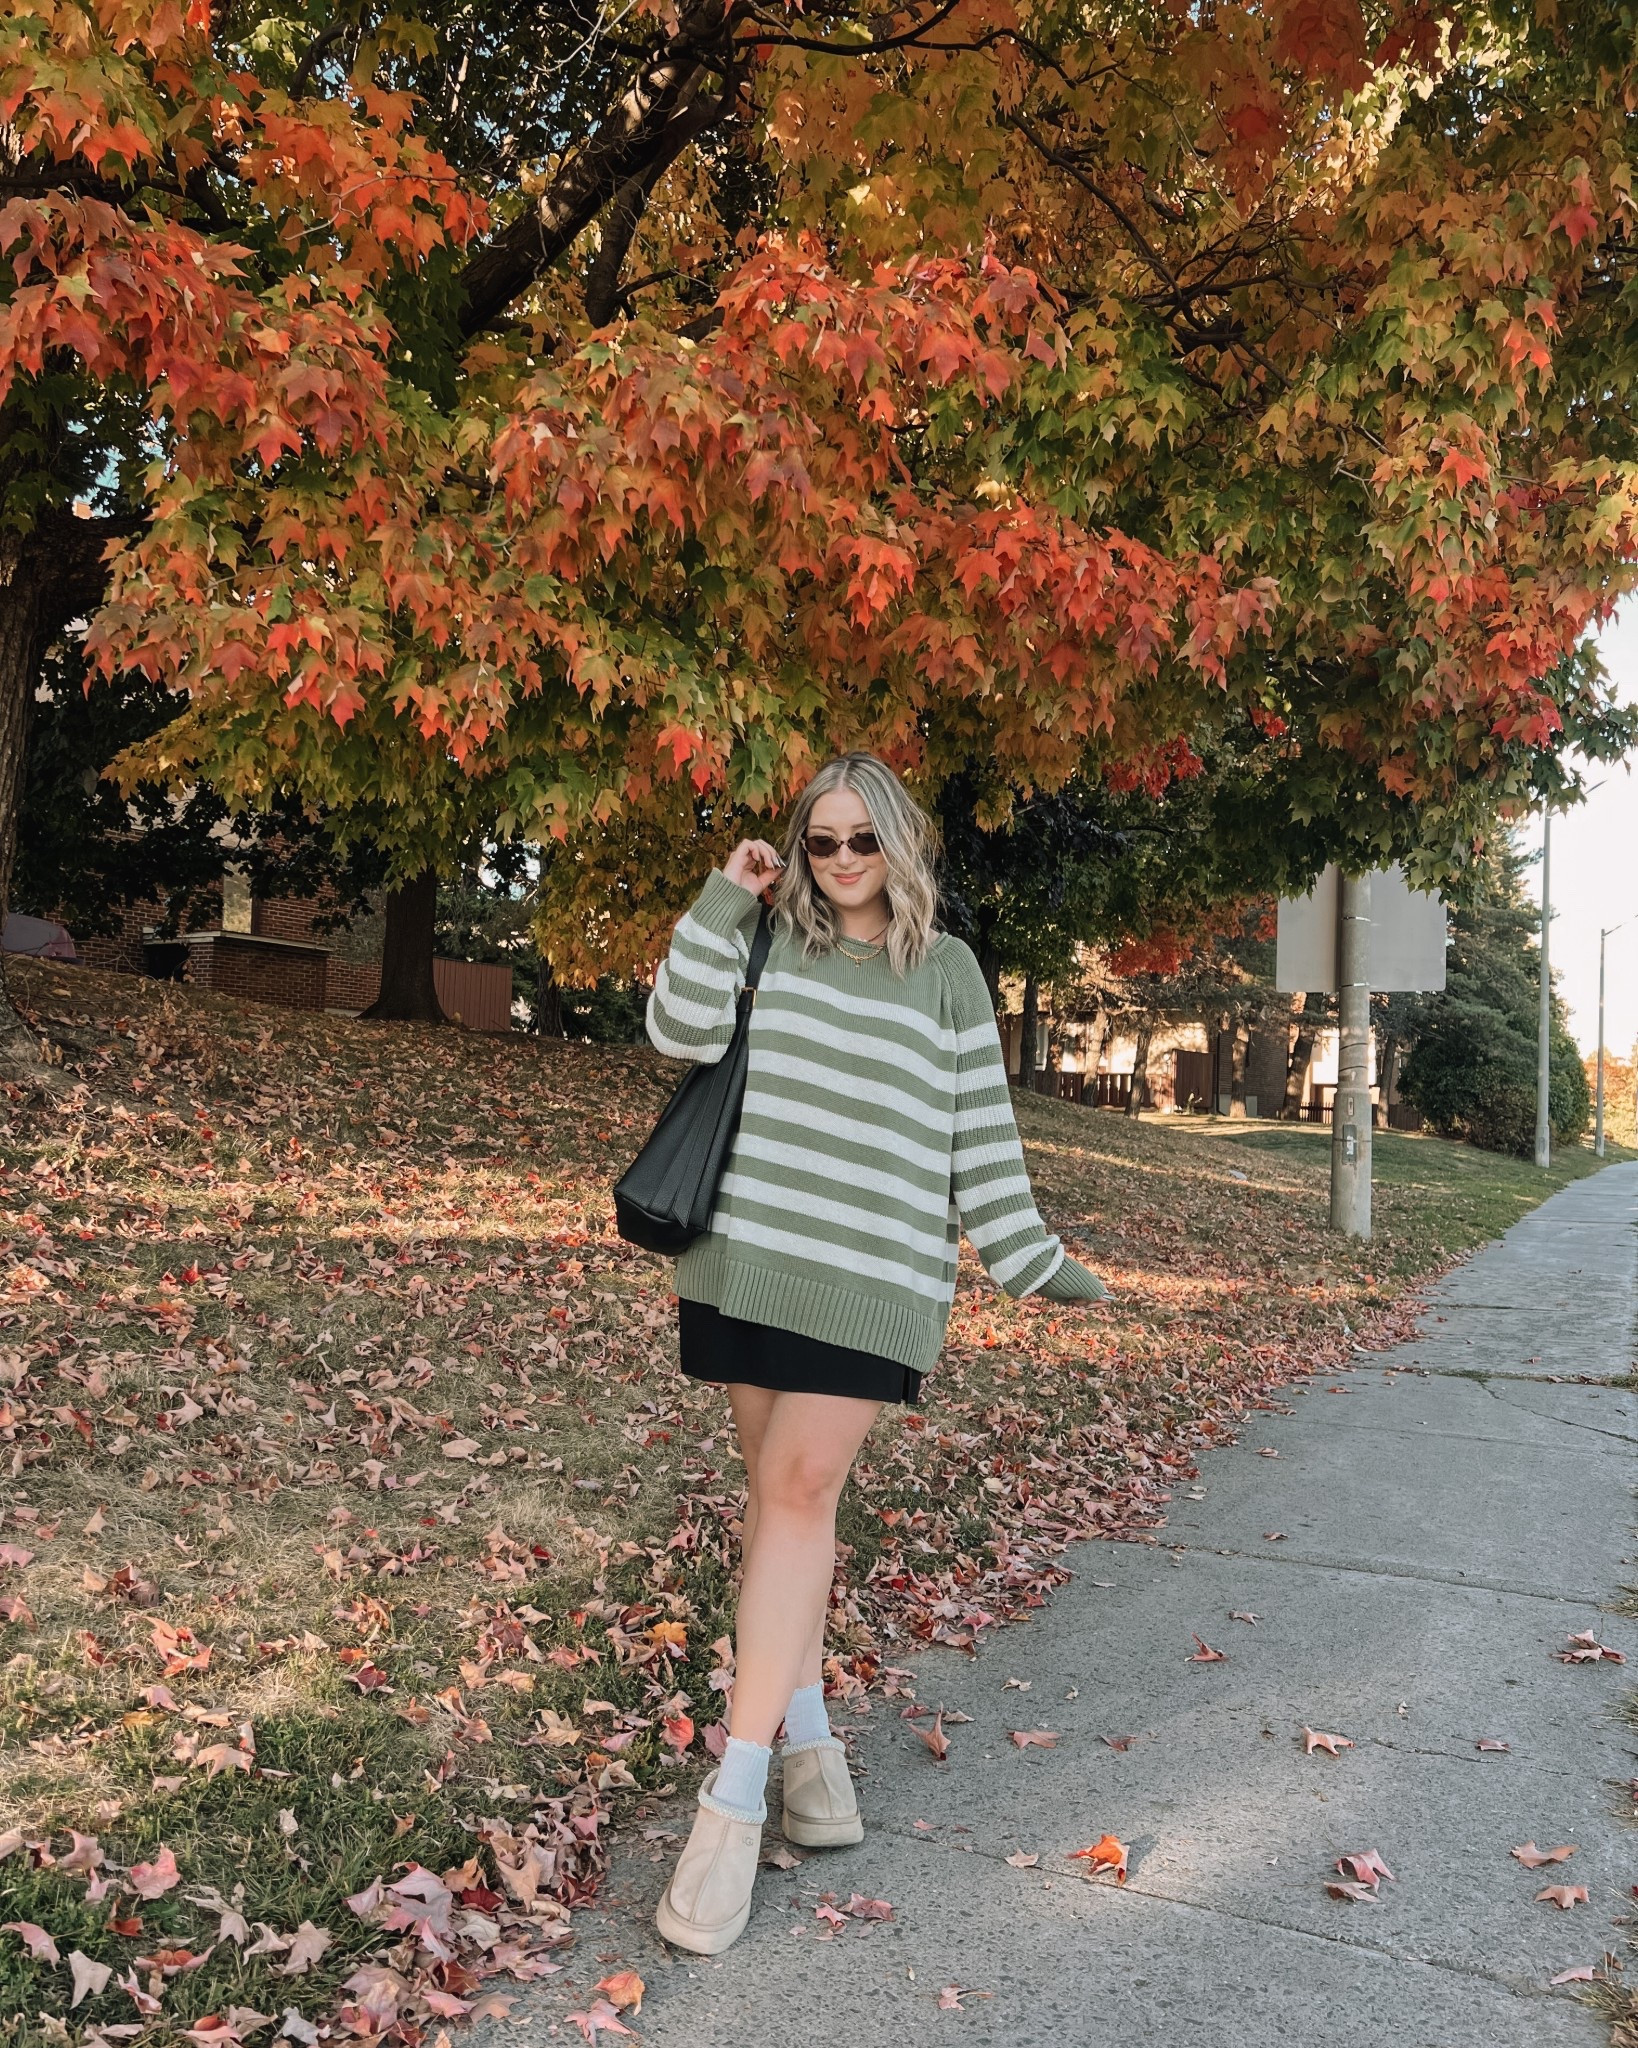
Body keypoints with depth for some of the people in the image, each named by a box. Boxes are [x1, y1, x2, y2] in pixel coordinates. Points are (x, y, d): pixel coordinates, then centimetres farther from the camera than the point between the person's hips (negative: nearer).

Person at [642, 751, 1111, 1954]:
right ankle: (807, 1738, 24)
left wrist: (1036, 1263, 7)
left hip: (874, 1274, -2)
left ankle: (737, 1801, -5)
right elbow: (683, 1031, -5)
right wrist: (725, 901, -6)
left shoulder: (946, 970, 7)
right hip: (748, 1257, 2)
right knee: (778, 1489, 8)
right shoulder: (766, 945, 9)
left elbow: (983, 1134, 8)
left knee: (802, 1487, -9)